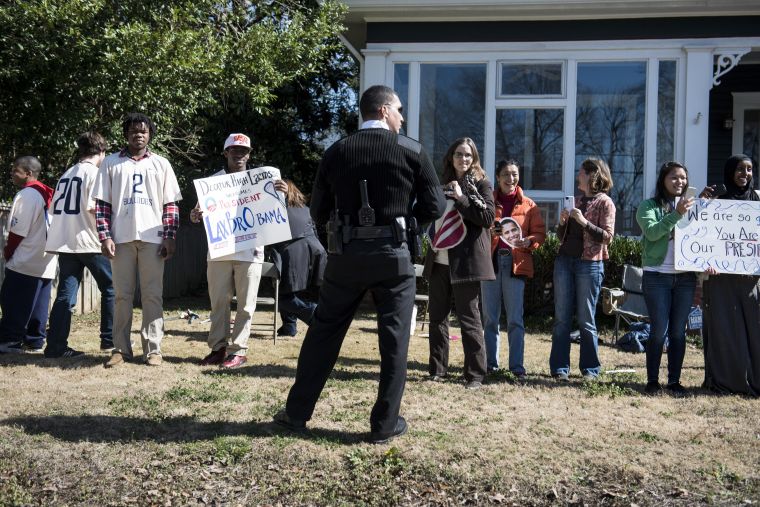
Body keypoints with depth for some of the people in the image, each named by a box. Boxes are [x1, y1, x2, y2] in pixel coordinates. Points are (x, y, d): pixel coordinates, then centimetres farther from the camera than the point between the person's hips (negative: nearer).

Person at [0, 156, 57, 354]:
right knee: (37, 305, 9)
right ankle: (34, 341, 11)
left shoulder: (26, 194, -13)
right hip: (45, 260, 9)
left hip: (25, 261, -9)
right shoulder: (45, 194, 15)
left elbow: (18, 230, -15)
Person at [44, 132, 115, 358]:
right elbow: (93, 207, -18)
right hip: (89, 241, -7)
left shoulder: (66, 175, 16)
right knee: (111, 288, 7)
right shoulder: (94, 172, -7)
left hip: (64, 243, 7)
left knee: (65, 294, 3)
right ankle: (110, 339, 9)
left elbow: (54, 207, 15)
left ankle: (55, 345, -1)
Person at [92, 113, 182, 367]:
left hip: (152, 238, 0)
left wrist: (170, 238, -1)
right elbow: (102, 203, 6)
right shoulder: (111, 162, 9)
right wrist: (105, 237, -4)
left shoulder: (161, 164, 10)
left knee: (153, 295, 0)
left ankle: (152, 349, 5)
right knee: (122, 295, 4)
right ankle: (121, 348, 11)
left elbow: (171, 205, 8)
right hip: (121, 238, 0)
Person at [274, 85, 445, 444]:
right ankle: (385, 424, 11)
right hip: (393, 255, -2)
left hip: (345, 255, 3)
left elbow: (318, 211, 6)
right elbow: (434, 208, -1)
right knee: (394, 340, 7)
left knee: (323, 333, 13)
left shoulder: (337, 152, 3)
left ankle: (297, 412, 22)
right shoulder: (412, 152, -3)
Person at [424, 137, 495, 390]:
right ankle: (437, 368, 16)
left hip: (466, 259, -6)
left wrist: (461, 198, -15)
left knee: (469, 317, -4)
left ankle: (475, 374, 1)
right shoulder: (443, 184, 15)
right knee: (437, 316, 8)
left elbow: (488, 217, -11)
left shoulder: (481, 183, 1)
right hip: (440, 258, 6)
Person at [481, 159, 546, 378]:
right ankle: (491, 363, 13)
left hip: (516, 263, -1)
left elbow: (540, 233, 6)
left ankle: (517, 365, 0)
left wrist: (527, 241, -15)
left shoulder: (528, 205, 9)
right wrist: (487, 232, -14)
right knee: (489, 317, 5)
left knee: (515, 319, -3)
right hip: (490, 261, 1)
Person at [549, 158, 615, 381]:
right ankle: (560, 368, 6)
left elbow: (607, 237, -9)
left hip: (589, 264, -5)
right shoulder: (575, 201, 16)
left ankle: (590, 369, 11)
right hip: (564, 260, 5)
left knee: (586, 319, 1)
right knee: (561, 318, 3)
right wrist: (562, 222, -1)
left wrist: (584, 222, -16)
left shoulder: (605, 202, 0)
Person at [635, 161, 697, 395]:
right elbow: (652, 232, -15)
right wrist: (677, 214, -22)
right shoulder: (649, 206, 1)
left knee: (678, 331, 7)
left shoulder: (690, 206, 11)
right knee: (658, 330, -3)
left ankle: (674, 380, 15)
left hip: (685, 277, 3)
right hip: (657, 275, -3)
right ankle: (652, 380, 8)